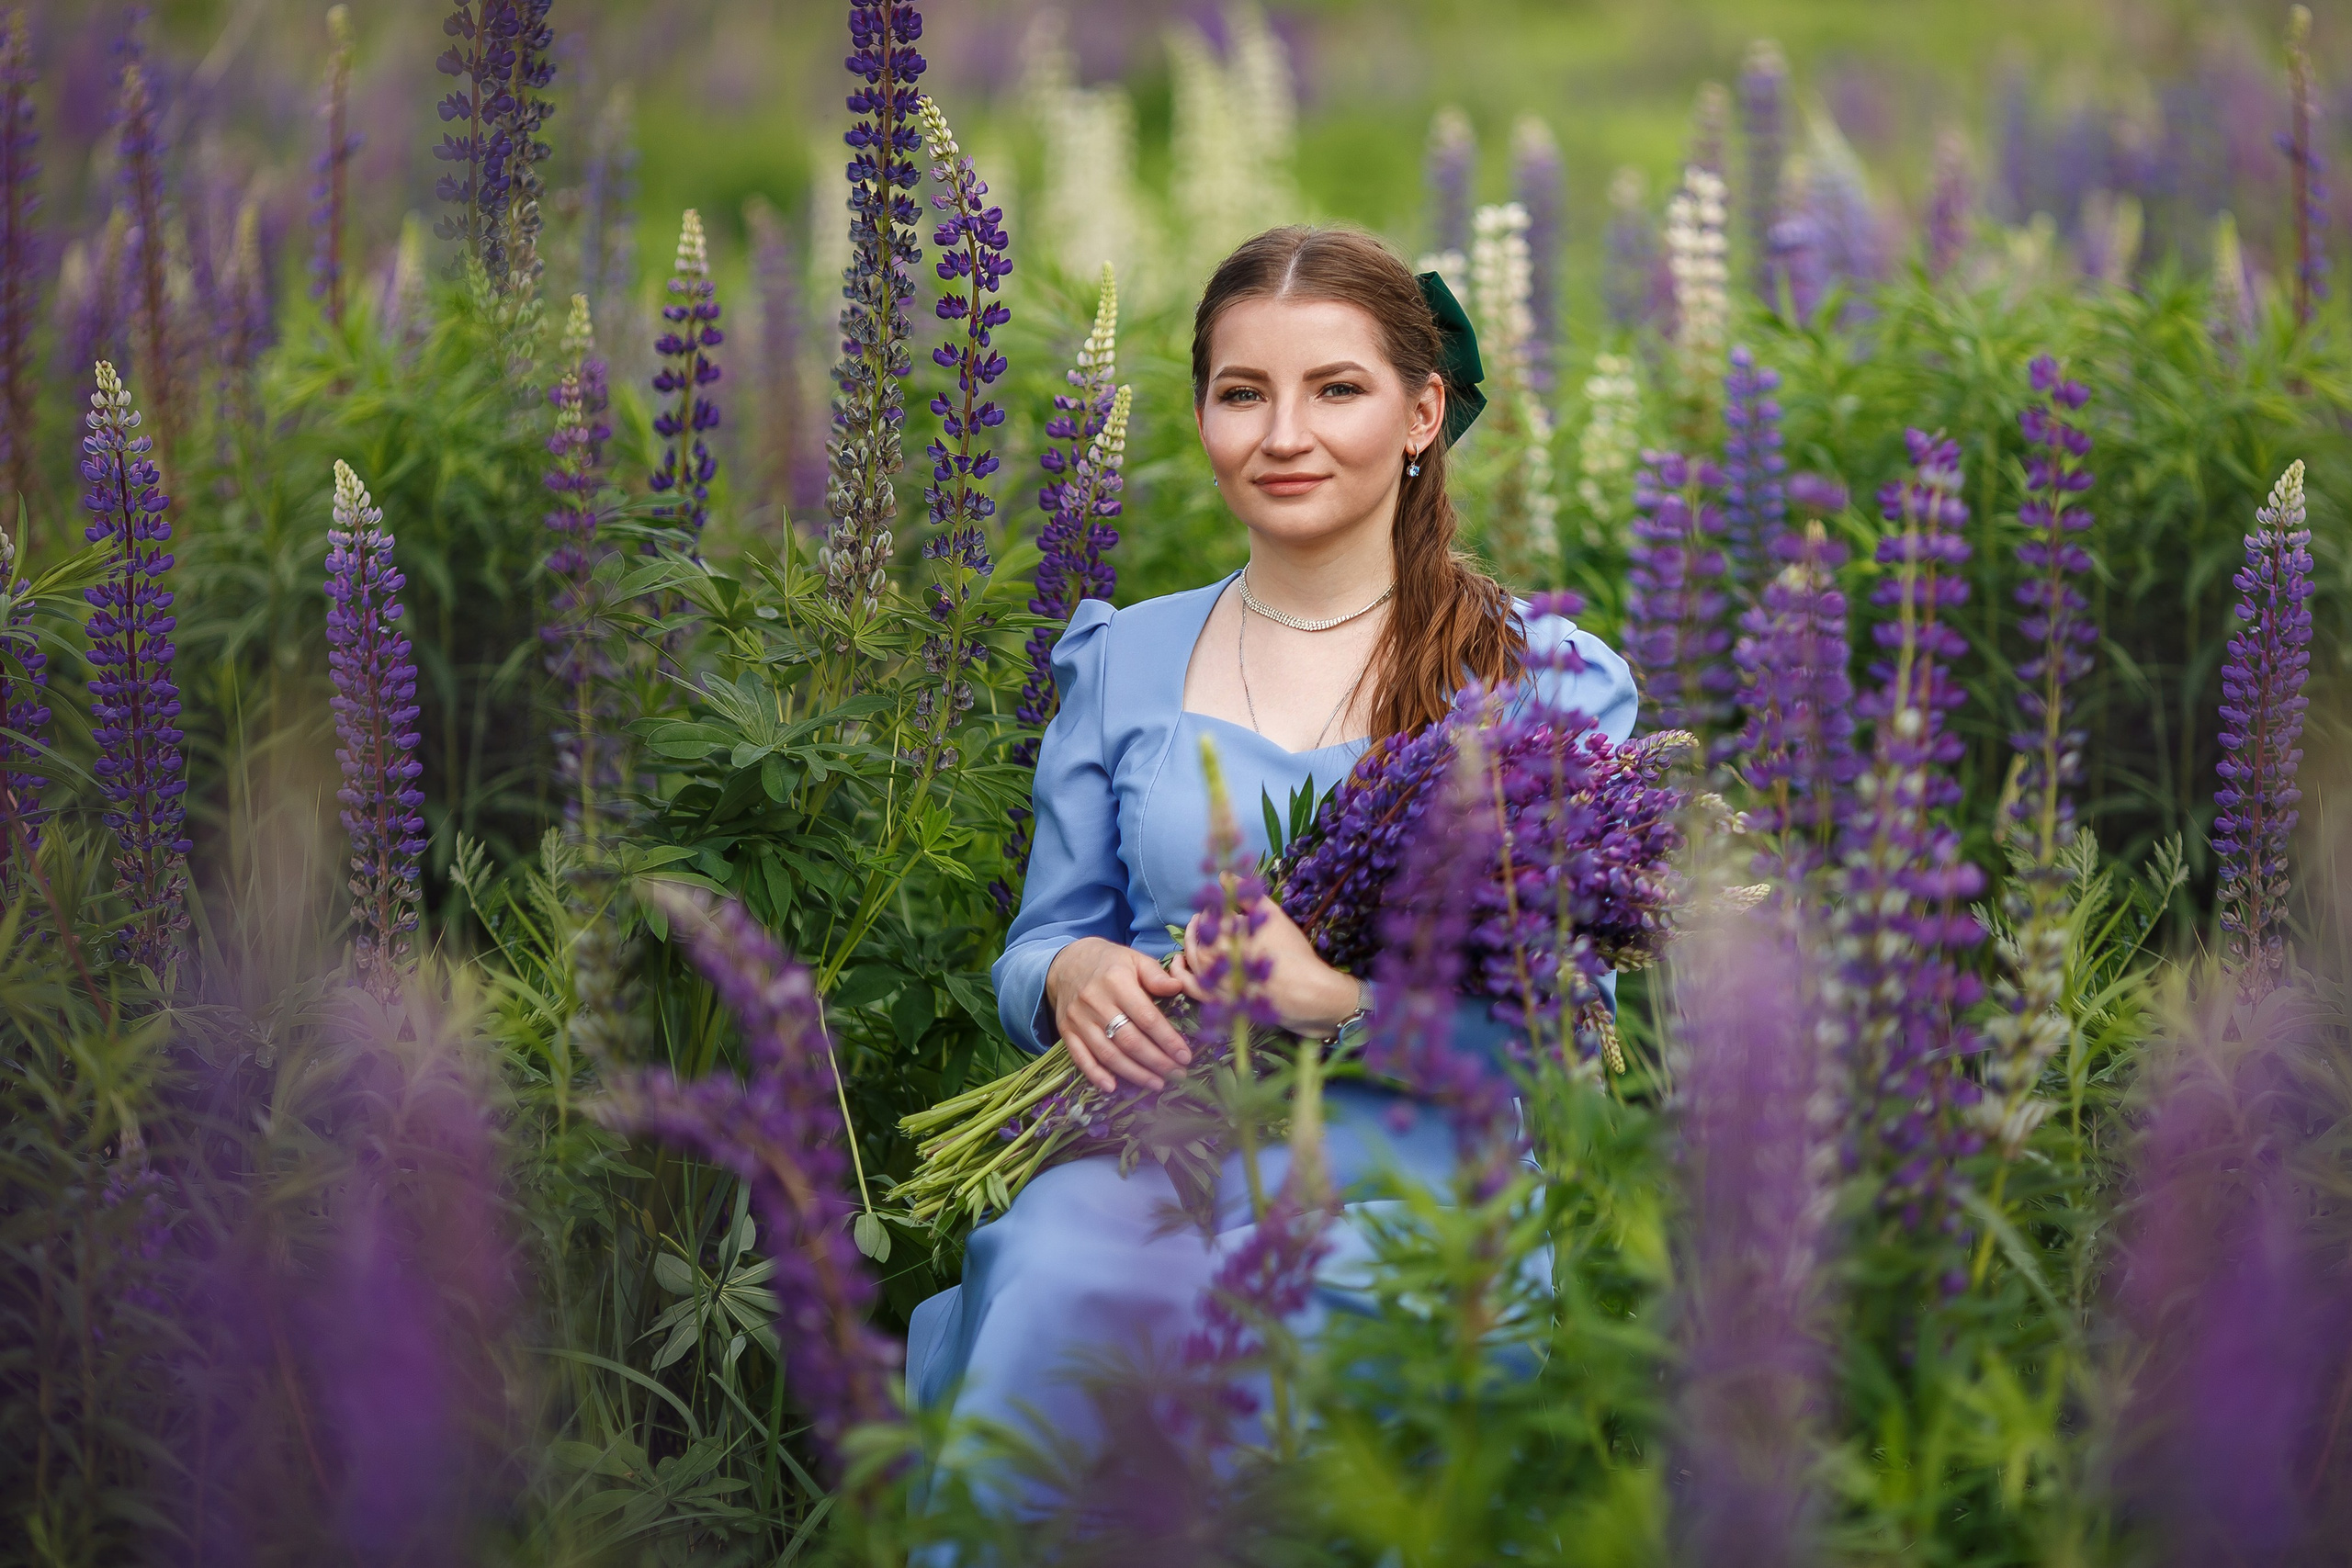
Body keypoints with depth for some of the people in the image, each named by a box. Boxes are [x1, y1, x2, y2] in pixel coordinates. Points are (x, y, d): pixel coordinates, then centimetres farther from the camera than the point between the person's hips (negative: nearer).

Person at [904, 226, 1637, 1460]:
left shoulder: (1543, 675, 6)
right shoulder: (1123, 662, 17)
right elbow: (1036, 945, 21)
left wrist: (1338, 997, -15)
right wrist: (1073, 975, -4)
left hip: (1396, 1185, -2)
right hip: (1143, 1162, 3)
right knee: (1054, 1266, -35)